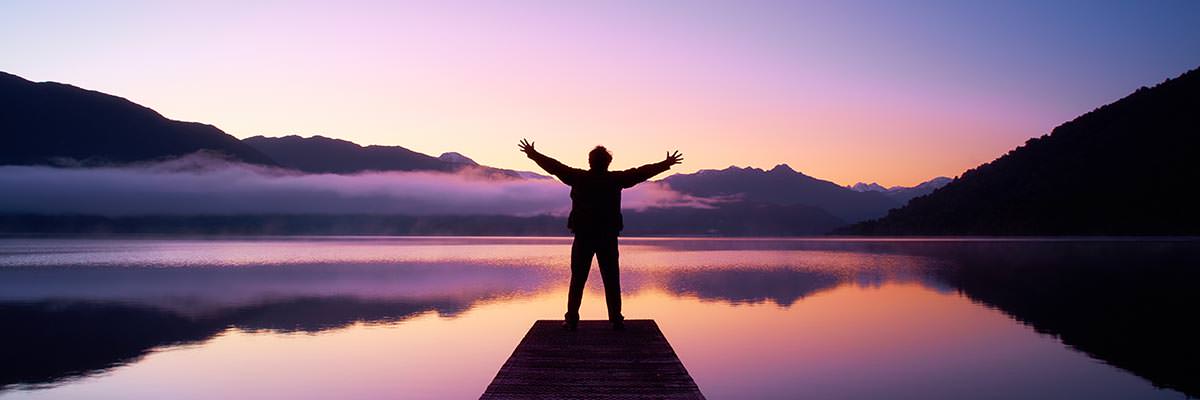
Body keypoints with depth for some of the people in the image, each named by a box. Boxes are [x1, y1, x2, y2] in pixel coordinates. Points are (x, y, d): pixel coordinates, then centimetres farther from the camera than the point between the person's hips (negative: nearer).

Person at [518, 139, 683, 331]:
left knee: (577, 280, 6)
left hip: (583, 237, 0)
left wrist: (533, 154, 17)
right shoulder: (616, 179, -3)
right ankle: (616, 319, 6)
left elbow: (555, 167, 4)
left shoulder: (578, 178, -3)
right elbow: (642, 172, 5)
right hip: (608, 238, 0)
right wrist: (666, 164, 16)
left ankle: (572, 319, 5)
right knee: (611, 281, 6)